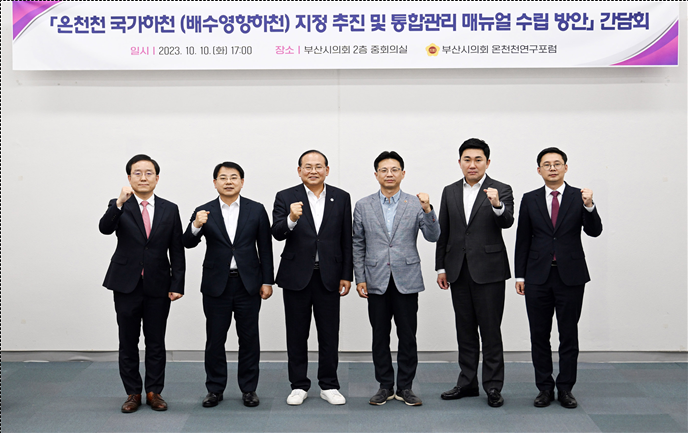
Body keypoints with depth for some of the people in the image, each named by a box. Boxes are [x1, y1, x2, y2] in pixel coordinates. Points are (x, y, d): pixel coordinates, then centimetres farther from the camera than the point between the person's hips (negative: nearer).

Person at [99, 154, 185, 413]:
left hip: (158, 285, 1)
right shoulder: (119, 207, 1)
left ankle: (154, 392, 20)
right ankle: (133, 393, 20)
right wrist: (119, 203, -36)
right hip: (126, 285, -1)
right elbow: (105, 228, -21)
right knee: (128, 342, 8)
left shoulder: (169, 210, 4)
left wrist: (177, 284, -3)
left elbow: (177, 251, 3)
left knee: (156, 342, 8)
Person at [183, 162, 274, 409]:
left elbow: (265, 248, 4)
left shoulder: (256, 210, 3)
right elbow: (188, 243, -8)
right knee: (215, 340, 6)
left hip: (248, 284, 0)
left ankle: (248, 389, 18)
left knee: (249, 339, 6)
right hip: (216, 285, 0)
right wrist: (196, 226, -29)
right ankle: (215, 389, 19)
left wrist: (267, 281, 0)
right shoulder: (204, 212, 2)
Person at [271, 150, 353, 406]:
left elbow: (346, 240, 5)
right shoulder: (285, 198, 0)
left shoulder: (341, 198, 5)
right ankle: (299, 386, 21)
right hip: (296, 276, -1)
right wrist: (291, 219, -32)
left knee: (329, 334, 7)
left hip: (328, 276, 1)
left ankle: (329, 385, 20)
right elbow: (277, 234, -11)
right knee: (297, 334, 8)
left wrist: (347, 275, 2)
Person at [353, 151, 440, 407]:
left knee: (408, 337, 3)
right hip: (377, 281, 1)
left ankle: (405, 387, 15)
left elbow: (433, 237, -6)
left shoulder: (415, 204, 3)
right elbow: (358, 245, 8)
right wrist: (359, 278, 2)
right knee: (380, 336, 7)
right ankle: (385, 386, 18)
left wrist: (428, 210, -20)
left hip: (407, 280, -1)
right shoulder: (363, 206, 6)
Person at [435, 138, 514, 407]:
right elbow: (443, 232, 11)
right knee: (465, 330, 12)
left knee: (490, 330, 0)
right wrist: (441, 267, 9)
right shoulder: (450, 192, 9)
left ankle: (493, 387, 9)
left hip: (489, 271, -4)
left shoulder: (501, 191, -3)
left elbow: (507, 222, -20)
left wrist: (497, 206, -41)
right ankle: (468, 383, 23)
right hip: (459, 271, 5)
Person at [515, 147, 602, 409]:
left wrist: (589, 207, -24)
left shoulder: (579, 197, 2)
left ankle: (565, 389, 16)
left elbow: (594, 231, -7)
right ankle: (545, 388, 18)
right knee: (539, 335, 6)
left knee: (569, 335, 5)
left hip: (570, 276, -1)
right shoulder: (530, 200, 6)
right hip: (538, 277, 1)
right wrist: (520, 275, 3)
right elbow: (523, 240, 6)